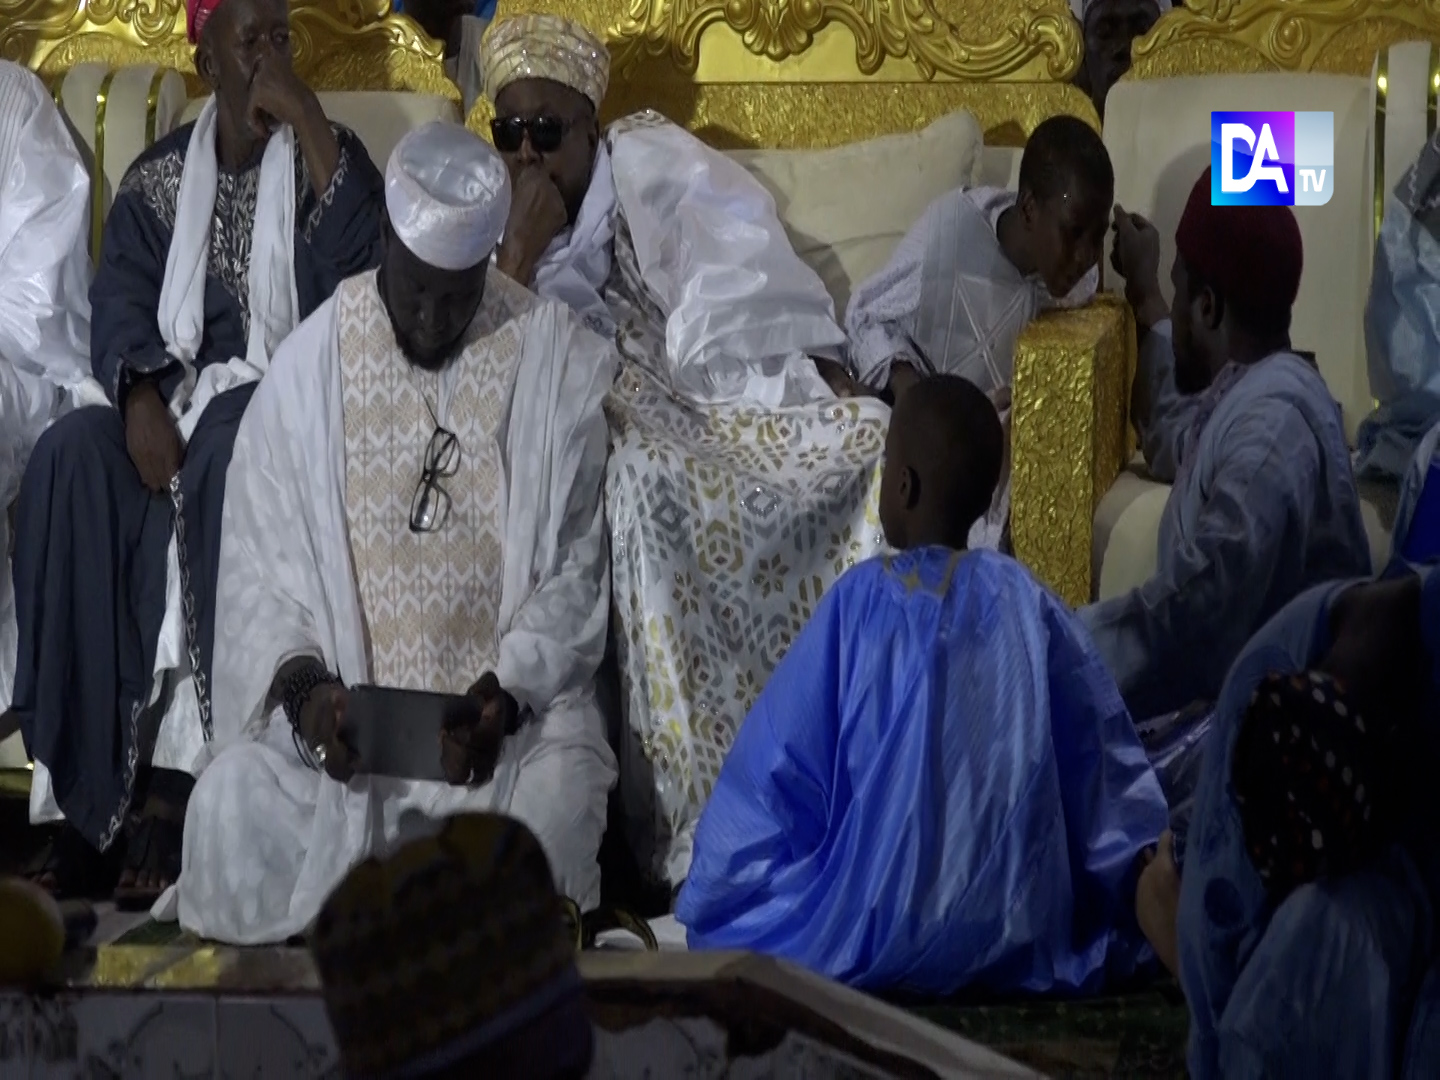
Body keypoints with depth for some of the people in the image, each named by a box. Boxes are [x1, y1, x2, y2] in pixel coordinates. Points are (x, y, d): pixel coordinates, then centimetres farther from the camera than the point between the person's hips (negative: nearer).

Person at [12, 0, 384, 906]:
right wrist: (142, 398, -18)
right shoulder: (158, 178, 14)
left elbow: (359, 260, -13)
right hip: (178, 397, 3)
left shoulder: (321, 156, 7)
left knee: (218, 457, -37)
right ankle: (94, 787, -31)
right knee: (72, 456, -29)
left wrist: (305, 113, -14)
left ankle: (173, 777, -36)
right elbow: (120, 304, 2)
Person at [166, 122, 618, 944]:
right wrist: (300, 681, -18)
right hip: (341, 697, 1)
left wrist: (506, 694, -17)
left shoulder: (553, 363, -3)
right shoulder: (310, 367, 0)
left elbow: (575, 570, -2)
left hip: (510, 699, -1)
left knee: (550, 815, -32)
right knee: (234, 816, -25)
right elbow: (261, 559, 1)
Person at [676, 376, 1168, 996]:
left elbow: (770, 783, -6)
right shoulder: (1028, 606, -2)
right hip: (1019, 939, 4)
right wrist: (1106, 929, 17)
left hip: (871, 944, -3)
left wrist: (713, 909, 9)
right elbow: (1114, 787, 4)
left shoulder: (860, 605, -11)